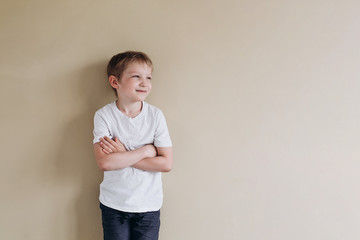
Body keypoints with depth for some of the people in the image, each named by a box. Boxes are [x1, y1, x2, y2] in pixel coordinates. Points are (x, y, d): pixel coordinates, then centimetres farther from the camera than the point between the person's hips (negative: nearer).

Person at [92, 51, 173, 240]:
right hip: (113, 205, 0)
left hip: (148, 205, 1)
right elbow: (104, 162, -20)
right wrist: (146, 150, -17)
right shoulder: (104, 116, -8)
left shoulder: (155, 115, -6)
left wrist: (123, 155, -16)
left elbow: (166, 163, -11)